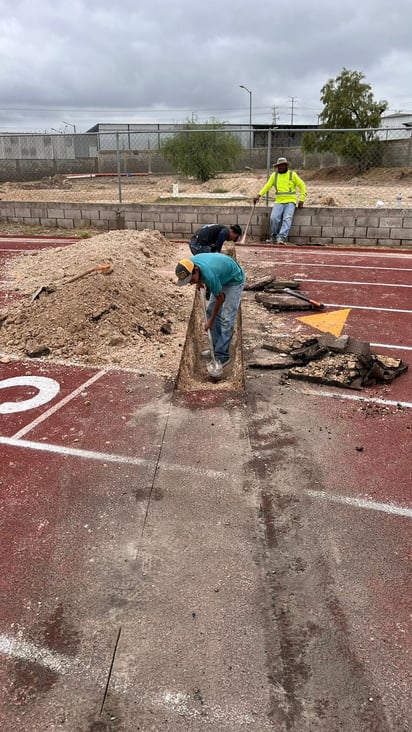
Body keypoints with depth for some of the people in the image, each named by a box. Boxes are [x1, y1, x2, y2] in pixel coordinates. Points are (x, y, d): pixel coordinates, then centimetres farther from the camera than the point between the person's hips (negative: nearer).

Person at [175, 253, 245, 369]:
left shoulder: (209, 275, -39)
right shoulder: (190, 263, -20)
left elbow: (220, 298, -22)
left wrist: (211, 321, -14)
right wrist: (198, 281, -3)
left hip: (234, 280, -9)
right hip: (222, 279, 9)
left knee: (226, 318, -12)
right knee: (210, 311, 9)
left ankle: (222, 356, -9)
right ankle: (216, 347, 18)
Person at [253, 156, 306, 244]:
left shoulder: (292, 174, 7)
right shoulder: (274, 175, 13)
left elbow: (302, 186, 8)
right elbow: (267, 186, 6)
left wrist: (301, 199, -2)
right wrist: (259, 195, -9)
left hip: (290, 202, -2)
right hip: (279, 202, 2)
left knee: (287, 218, -26)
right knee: (274, 218, -21)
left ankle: (282, 238, -38)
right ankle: (274, 237, -3)